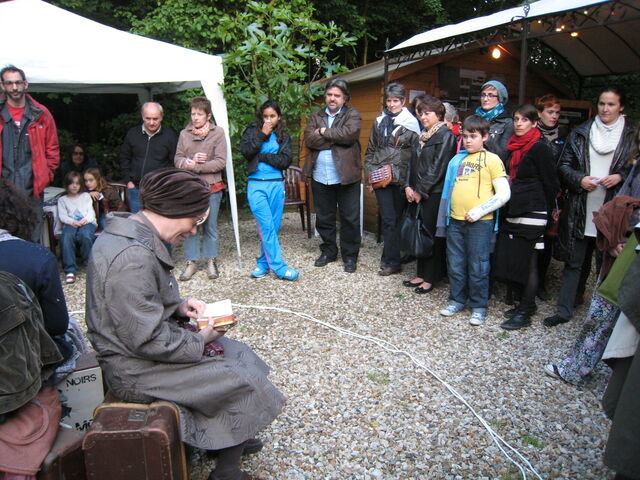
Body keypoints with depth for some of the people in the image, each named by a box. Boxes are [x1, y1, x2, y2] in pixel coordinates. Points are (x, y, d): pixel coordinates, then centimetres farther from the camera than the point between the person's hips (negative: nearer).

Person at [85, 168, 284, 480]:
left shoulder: (132, 234, 3)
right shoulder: (132, 257, -30)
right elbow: (149, 341, -28)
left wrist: (179, 307, 0)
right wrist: (201, 339, -13)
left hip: (139, 346, 10)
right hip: (135, 371, -10)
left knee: (239, 354, 15)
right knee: (245, 380, -8)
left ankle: (230, 441, 33)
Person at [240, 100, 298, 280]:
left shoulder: (283, 136, 10)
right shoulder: (252, 131, 8)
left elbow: (285, 161, -3)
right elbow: (246, 151, -8)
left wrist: (262, 156, -7)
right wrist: (262, 135, -8)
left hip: (276, 185, 2)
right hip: (256, 184, -2)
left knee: (274, 227, 5)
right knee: (267, 226, -10)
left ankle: (263, 263, 19)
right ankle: (279, 267, -8)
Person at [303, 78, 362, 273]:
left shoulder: (352, 115, 2)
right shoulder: (316, 116, 12)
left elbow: (349, 133, -19)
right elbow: (309, 139, -5)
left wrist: (323, 132, -9)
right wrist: (335, 138, -12)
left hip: (346, 176, -3)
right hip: (320, 177, 4)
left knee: (350, 218, 4)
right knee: (323, 218, 14)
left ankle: (350, 255, 18)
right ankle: (328, 251, 31)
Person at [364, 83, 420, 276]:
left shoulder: (411, 123, 0)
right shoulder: (379, 122, 13)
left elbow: (416, 153, -5)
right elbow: (370, 151, 16)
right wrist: (369, 176, 10)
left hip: (401, 178, -3)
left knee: (397, 217, 4)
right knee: (388, 219, 1)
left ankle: (391, 260, 12)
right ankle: (392, 259, 10)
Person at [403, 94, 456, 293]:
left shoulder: (445, 136, -7)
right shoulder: (423, 136, 16)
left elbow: (438, 168, -14)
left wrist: (421, 191, -13)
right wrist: (409, 186, 1)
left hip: (435, 194, -7)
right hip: (419, 193, 7)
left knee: (432, 235, -1)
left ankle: (431, 278, 9)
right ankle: (421, 274, 20)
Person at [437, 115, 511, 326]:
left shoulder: (492, 160, -2)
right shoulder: (457, 160, 12)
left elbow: (504, 194, -7)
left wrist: (480, 210, -15)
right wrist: (444, 217, 14)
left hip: (480, 222, -5)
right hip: (455, 220, 5)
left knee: (478, 267, 3)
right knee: (455, 264, 12)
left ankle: (479, 306, 17)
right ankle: (457, 300, 28)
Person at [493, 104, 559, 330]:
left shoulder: (540, 148, -9)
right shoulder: (515, 146, 14)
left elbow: (550, 183, -8)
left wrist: (543, 209, 0)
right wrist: (508, 207, 16)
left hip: (532, 214, -8)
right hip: (513, 212, 8)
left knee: (527, 262, -2)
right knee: (510, 260, 10)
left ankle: (525, 313, 7)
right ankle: (526, 304, 25)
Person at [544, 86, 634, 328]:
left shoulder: (631, 136, 4)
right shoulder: (580, 133, 7)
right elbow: (564, 165, 7)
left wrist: (620, 177, -10)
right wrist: (580, 179, -10)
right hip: (580, 210, 1)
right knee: (573, 262, 5)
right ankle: (564, 310, 13)